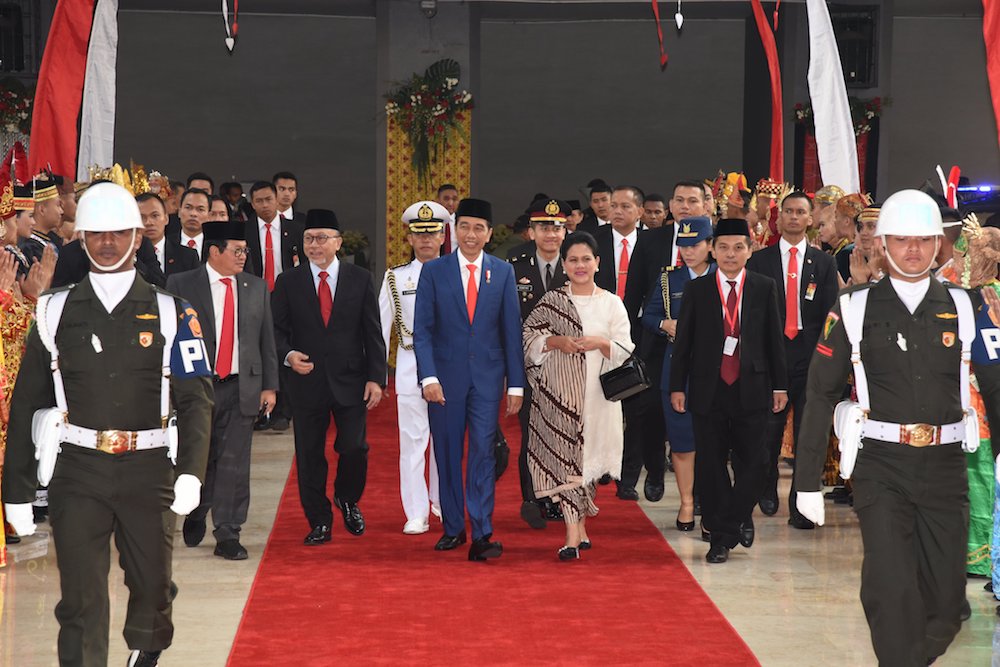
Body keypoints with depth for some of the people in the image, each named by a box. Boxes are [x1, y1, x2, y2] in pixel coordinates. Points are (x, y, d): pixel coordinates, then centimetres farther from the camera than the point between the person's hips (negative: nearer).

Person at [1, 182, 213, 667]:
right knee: (81, 601, -2)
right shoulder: (56, 311, 5)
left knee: (153, 590, 11)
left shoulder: (170, 312, 3)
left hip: (148, 469, 0)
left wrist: (191, 472, -15)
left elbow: (196, 399, -1)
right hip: (78, 471, 0)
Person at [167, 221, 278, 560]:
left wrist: (269, 386, 7)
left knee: (234, 463, 0)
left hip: (242, 388, 2)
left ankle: (227, 535, 6)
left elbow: (267, 340, 12)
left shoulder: (256, 287, 11)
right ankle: (195, 517, 31)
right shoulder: (181, 285, 0)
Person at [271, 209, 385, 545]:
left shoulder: (360, 279, 4)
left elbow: (373, 333, 3)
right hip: (306, 381, 0)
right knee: (309, 455, 4)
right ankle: (319, 523, 17)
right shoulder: (288, 281, 4)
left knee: (354, 448, -4)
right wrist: (288, 355, -16)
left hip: (350, 381, 0)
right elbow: (276, 329, 5)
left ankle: (347, 500, 25)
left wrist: (376, 378, -4)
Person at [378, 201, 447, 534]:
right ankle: (416, 514, 3)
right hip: (411, 364, -1)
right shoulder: (396, 278, 4)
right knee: (412, 438, -2)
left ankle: (442, 500, 29)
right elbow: (381, 327, 5)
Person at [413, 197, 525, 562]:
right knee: (447, 453, 6)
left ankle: (481, 535, -8)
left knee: (483, 451, -6)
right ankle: (453, 528, 19)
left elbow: (511, 330, 5)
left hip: (487, 375, 0)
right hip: (446, 374, 0)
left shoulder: (502, 272, 5)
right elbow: (422, 329, -2)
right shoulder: (434, 271, 1)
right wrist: (428, 376, -13)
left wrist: (516, 383, 2)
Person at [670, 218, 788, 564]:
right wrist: (677, 386, 1)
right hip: (708, 389, 0)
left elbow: (773, 339, 7)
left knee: (753, 462, -1)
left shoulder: (765, 288, 6)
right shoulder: (696, 290, 5)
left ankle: (726, 530, 17)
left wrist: (779, 385, 5)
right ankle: (722, 535, 13)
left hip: (751, 389, 0)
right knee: (710, 464, 3)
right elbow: (683, 342, 5)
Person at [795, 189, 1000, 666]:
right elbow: (820, 394, 1)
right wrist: (808, 480, -1)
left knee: (945, 602, 7)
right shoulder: (855, 309, 0)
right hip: (881, 468, -2)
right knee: (891, 593, -11)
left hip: (944, 466, 2)